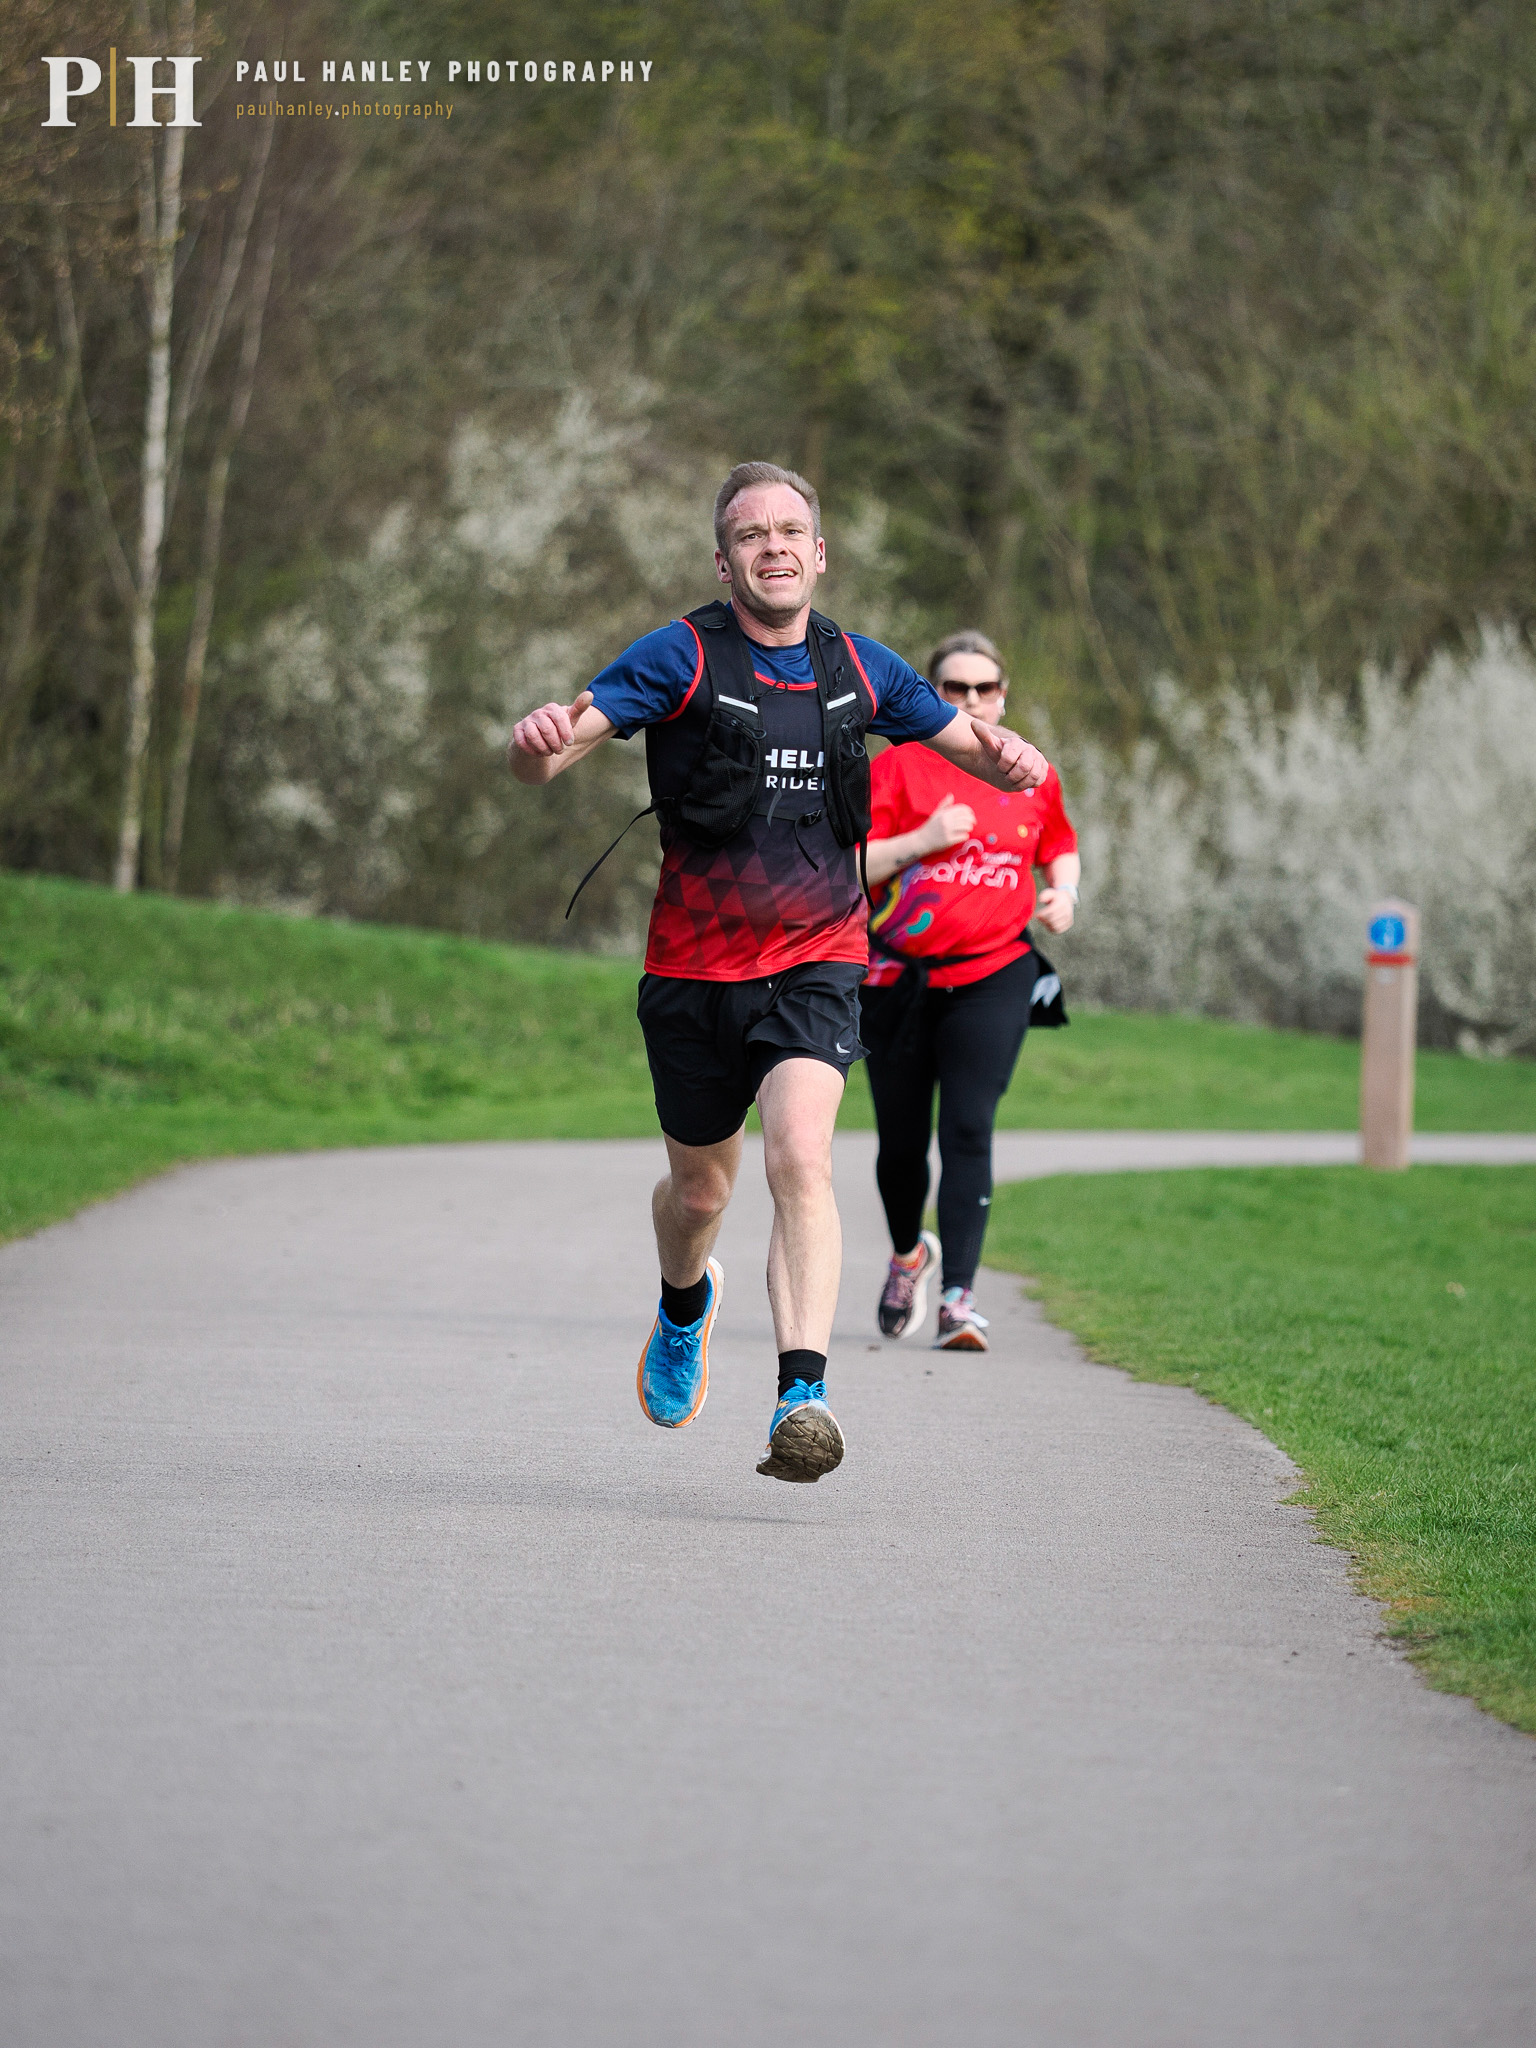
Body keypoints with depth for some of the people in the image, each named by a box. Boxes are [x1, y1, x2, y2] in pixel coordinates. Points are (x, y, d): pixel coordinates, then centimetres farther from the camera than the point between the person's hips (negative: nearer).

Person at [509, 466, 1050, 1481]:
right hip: (696, 968, 0)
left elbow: (977, 748, 15)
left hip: (816, 966, 0)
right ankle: (686, 1307, 50)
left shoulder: (860, 669, 4)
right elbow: (543, 755, -15)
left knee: (801, 1159, -23)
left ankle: (804, 1395, -30)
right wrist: (541, 738, -40)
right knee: (699, 1189, 14)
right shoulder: (681, 657, -6)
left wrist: (1012, 758, -10)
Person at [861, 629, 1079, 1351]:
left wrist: (1064, 893, 4)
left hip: (993, 975, 0)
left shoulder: (1031, 774, 7)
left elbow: (1060, 845, 24)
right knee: (902, 1140, 9)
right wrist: (923, 839, -20)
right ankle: (908, 1253, 40)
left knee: (967, 1130, -14)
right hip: (899, 979, 0)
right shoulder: (899, 765, -1)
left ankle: (958, 1296, -15)